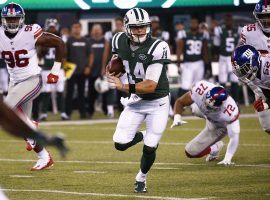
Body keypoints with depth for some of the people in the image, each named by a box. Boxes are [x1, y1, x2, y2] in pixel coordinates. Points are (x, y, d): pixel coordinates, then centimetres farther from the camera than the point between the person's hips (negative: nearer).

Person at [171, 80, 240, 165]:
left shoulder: (230, 112, -48)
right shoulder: (200, 89, -39)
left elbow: (234, 136, -40)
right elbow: (180, 102, -22)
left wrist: (227, 159, -46)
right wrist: (177, 118, -40)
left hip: (221, 126, -5)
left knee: (190, 152, -5)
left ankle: (214, 148, 19)